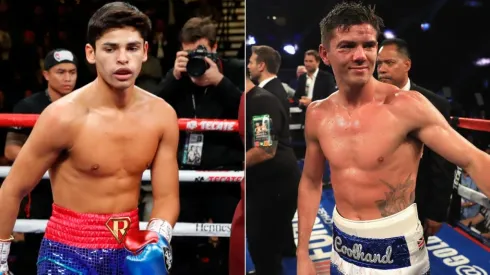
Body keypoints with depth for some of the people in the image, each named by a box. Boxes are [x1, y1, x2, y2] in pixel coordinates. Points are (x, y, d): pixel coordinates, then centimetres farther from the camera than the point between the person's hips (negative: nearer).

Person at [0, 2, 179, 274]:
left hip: (129, 249, 4)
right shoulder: (64, 116, -18)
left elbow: (166, 196, 0)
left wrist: (158, 237, -18)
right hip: (69, 253, -3)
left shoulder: (162, 115, -7)